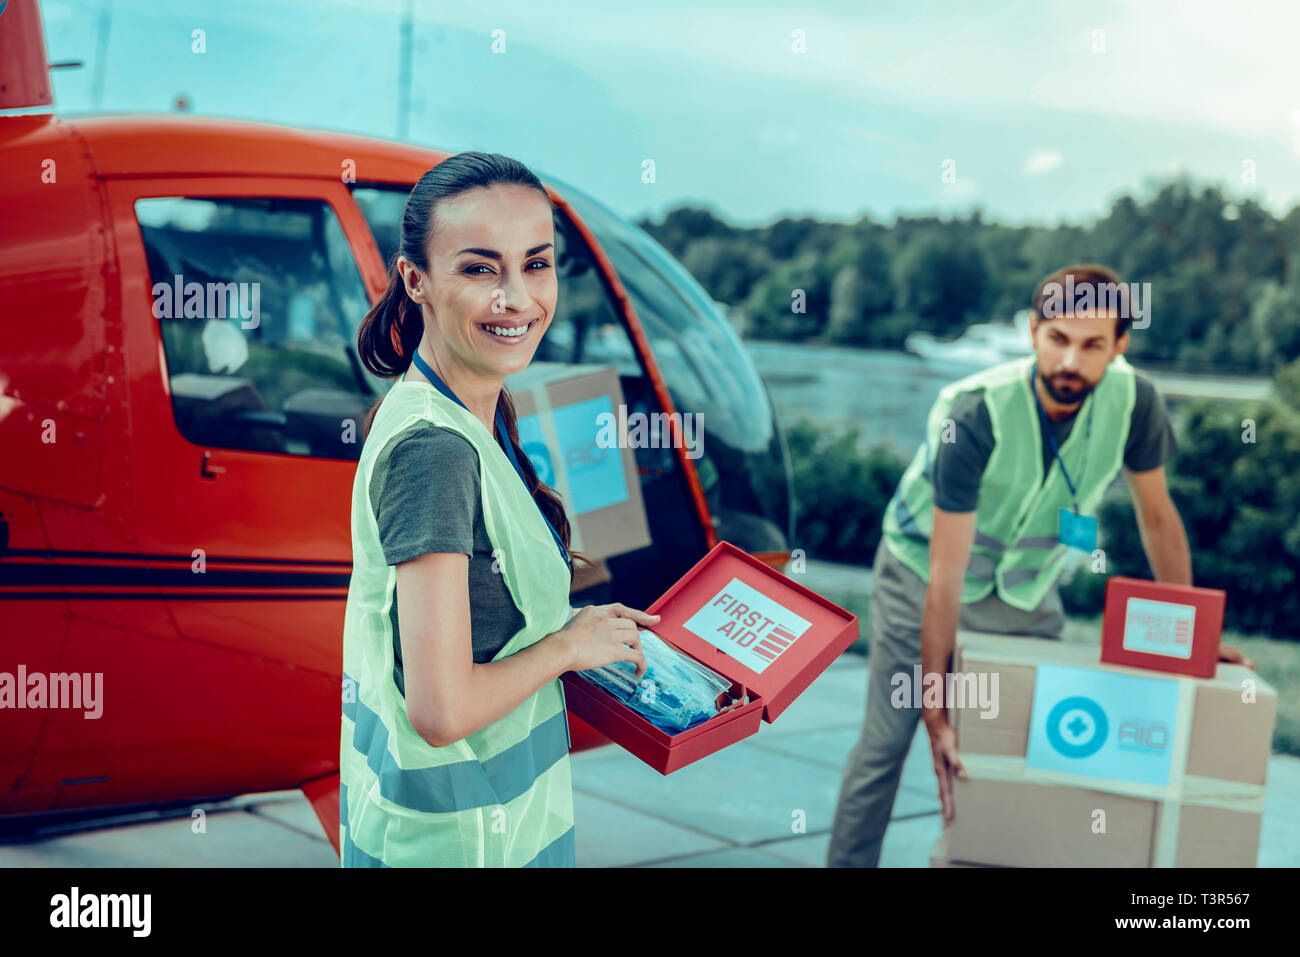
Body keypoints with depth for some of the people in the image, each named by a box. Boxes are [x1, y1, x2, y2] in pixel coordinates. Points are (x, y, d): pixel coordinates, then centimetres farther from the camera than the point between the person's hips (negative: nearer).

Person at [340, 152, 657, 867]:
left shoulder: (473, 415, 2)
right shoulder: (433, 447, -26)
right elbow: (443, 711, -28)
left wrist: (573, 620, 3)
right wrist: (568, 644, -14)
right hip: (456, 829, -9)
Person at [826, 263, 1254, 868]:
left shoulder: (1132, 400, -22)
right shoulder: (972, 414, -33)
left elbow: (1157, 515, -3)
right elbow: (946, 574, -31)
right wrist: (936, 712, -30)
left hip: (1029, 588, 4)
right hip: (923, 576, -4)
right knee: (885, 745, -5)